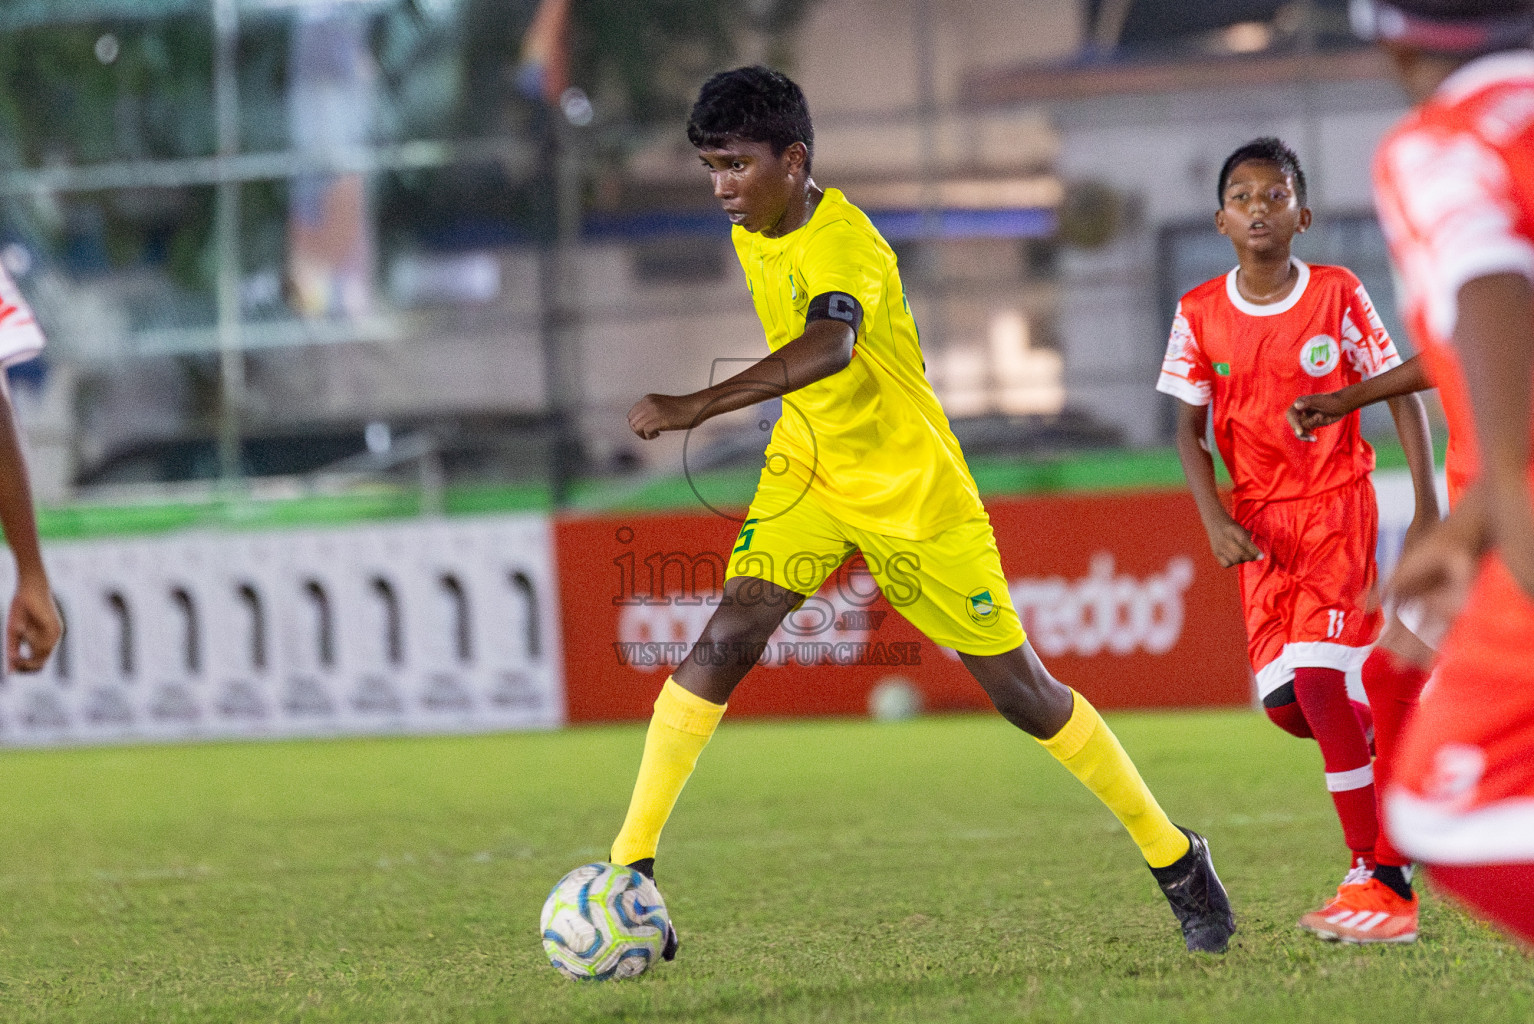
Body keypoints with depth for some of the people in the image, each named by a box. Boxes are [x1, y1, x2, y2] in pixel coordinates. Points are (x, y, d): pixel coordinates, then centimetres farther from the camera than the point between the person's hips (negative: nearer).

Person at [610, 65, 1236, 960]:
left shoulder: (843, 245, -29)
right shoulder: (754, 233, -3)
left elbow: (827, 349, -51)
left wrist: (697, 407, -60)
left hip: (915, 490, -6)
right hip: (809, 471, 6)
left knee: (1020, 690, 2)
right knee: (728, 639, -16)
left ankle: (1173, 856, 20)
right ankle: (628, 869, -16)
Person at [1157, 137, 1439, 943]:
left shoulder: (1338, 296, -7)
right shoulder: (1201, 315, -1)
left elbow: (1400, 391, 0)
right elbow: (1189, 427, 4)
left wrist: (1427, 505, -6)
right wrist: (1215, 521, -10)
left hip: (1337, 505, -4)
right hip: (1262, 525, 4)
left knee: (1318, 679, -18)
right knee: (1282, 700, -3)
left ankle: (1381, 883, -14)